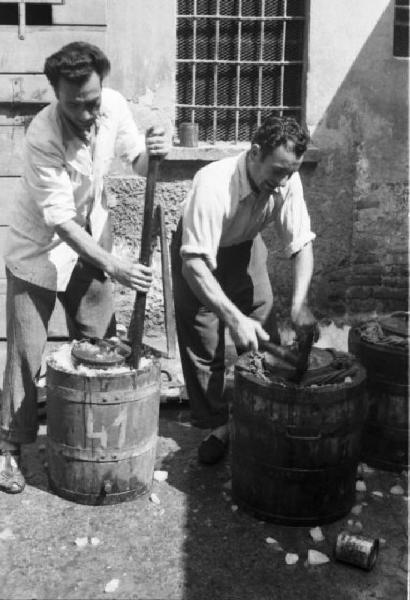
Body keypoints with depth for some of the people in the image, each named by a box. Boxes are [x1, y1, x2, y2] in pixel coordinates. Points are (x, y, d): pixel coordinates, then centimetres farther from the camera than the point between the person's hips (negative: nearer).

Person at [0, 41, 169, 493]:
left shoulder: (114, 105, -15)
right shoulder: (42, 136, -30)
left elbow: (137, 162, 0)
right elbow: (60, 220, -31)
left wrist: (151, 152, -24)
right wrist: (112, 265, -37)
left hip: (90, 240, 5)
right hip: (40, 247, -5)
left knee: (99, 345, 10)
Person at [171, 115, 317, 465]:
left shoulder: (287, 181, -24)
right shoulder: (213, 185, -39)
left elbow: (302, 243, -18)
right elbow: (194, 263, -42)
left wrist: (299, 303, -33)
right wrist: (234, 319, -50)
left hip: (245, 248, 4)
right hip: (198, 255, -4)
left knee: (265, 339, 2)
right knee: (203, 344, -3)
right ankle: (217, 427, 15)